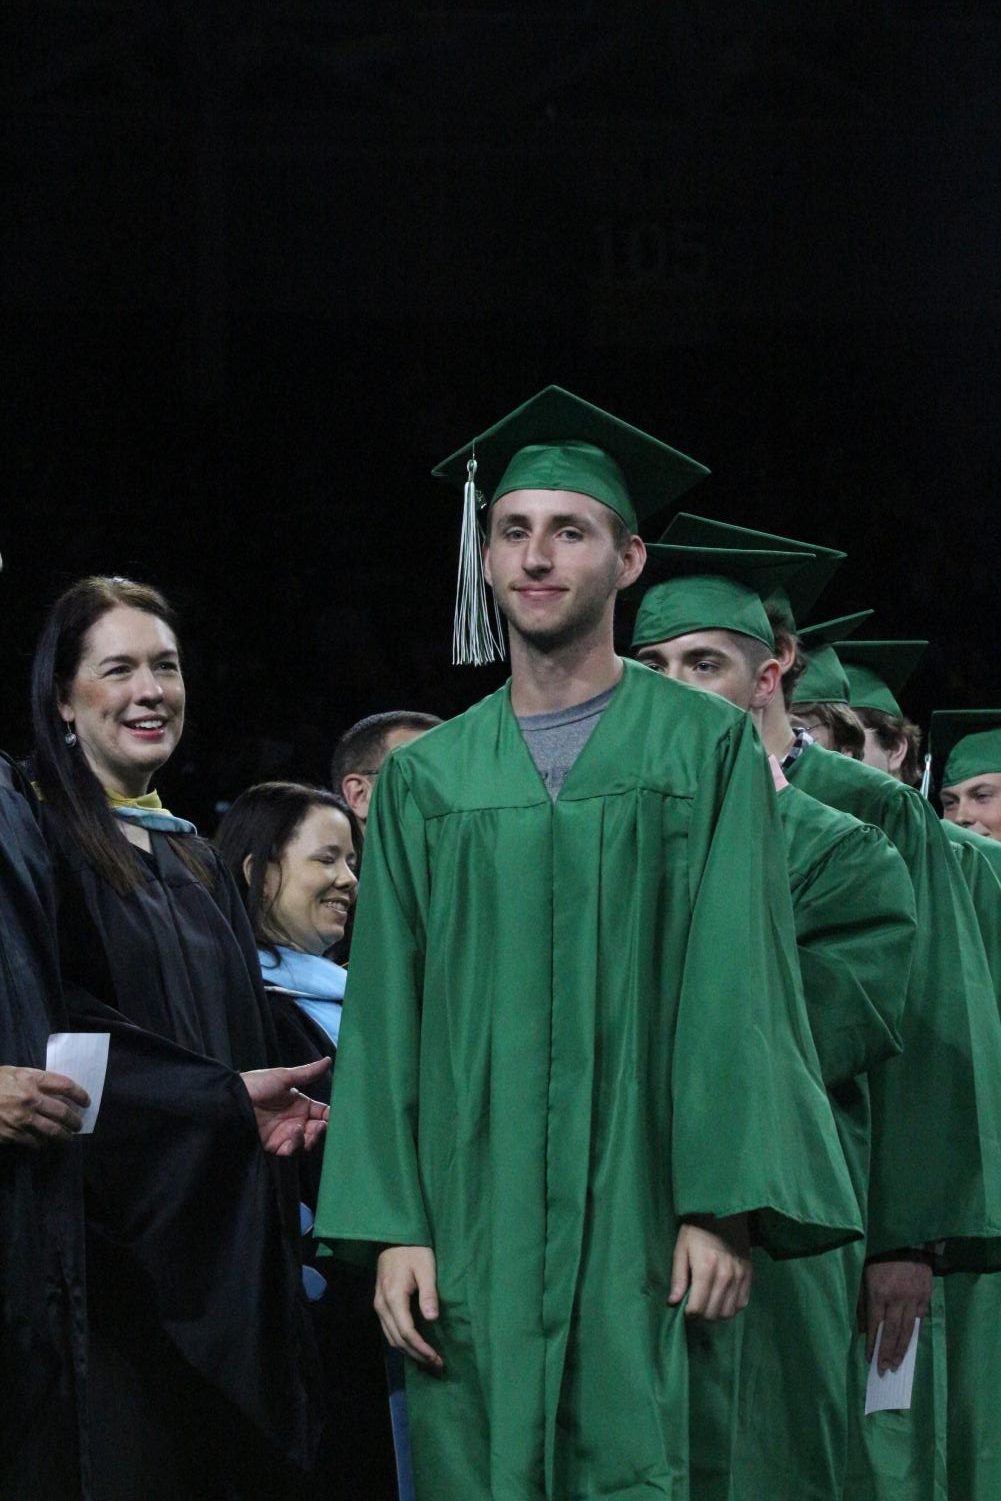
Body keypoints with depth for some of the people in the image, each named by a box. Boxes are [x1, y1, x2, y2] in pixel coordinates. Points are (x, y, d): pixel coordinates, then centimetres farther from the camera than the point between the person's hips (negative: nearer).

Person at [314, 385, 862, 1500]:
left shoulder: (708, 752, 6)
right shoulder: (425, 780, 13)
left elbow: (732, 987, -2)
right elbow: (385, 1015, 8)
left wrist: (723, 1209, -11)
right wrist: (392, 1227, -2)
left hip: (644, 1226, -2)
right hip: (474, 1228, 2)